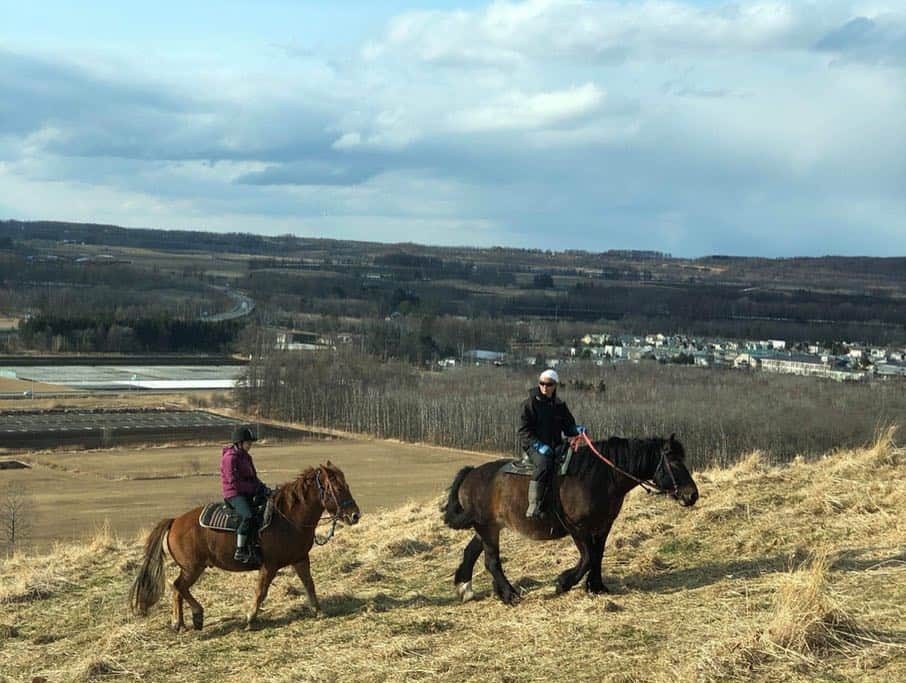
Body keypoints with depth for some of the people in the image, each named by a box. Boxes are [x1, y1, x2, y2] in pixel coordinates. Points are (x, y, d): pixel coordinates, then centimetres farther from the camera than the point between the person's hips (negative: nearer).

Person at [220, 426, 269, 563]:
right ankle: (240, 551, -29)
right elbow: (234, 482, -18)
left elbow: (253, 478, 22)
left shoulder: (246, 457, 17)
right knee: (248, 516, -32)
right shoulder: (230, 457, -11)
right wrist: (255, 488, -19)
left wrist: (263, 487, 2)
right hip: (234, 494, -9)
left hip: (247, 494, 9)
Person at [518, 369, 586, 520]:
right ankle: (534, 507, -36)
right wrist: (539, 445, -18)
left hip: (555, 446, 5)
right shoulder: (531, 403, -1)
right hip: (533, 445, -5)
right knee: (544, 463, -35)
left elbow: (568, 427, 18)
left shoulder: (560, 406, 14)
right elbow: (524, 431, -5)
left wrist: (577, 429, -6)